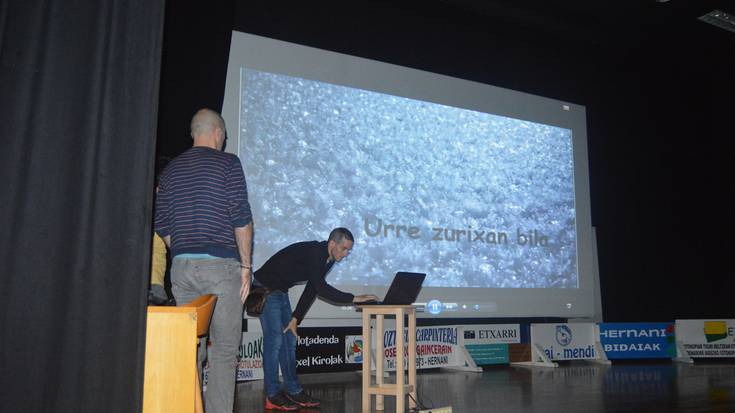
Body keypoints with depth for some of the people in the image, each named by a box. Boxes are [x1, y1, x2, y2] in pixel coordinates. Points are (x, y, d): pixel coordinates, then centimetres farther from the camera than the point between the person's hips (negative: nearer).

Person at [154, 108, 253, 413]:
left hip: (181, 266, 6)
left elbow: (162, 225, 13)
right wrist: (246, 265, -5)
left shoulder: (171, 169, 13)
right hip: (220, 264, -5)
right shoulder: (227, 163, -3)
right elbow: (241, 217, -10)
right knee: (224, 348, 0)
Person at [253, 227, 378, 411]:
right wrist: (353, 298, -34)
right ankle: (273, 396, -2)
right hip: (266, 287, -9)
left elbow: (311, 289, 5)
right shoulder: (313, 252, -27)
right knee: (274, 339, -10)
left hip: (281, 291, 9)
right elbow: (321, 289, -34)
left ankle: (293, 391, 14)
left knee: (289, 339, 7)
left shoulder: (328, 260, 2)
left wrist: (296, 318, 1)